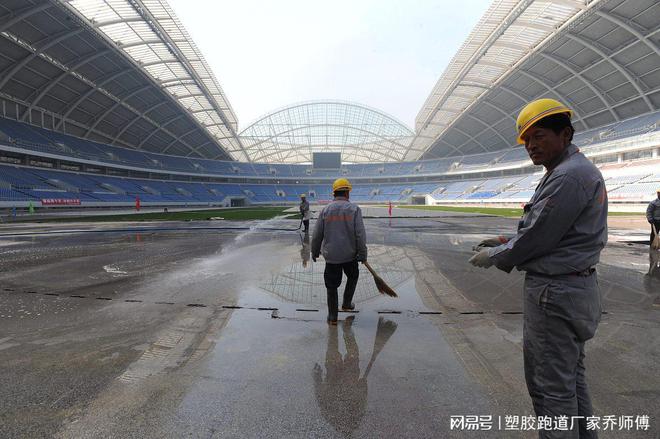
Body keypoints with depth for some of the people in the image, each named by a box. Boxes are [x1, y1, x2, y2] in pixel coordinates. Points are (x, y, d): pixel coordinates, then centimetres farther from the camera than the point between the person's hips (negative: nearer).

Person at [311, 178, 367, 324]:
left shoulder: (325, 210, 0)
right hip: (350, 254, -1)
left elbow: (317, 235, 2)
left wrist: (315, 252, 15)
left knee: (332, 286, 11)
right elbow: (360, 234, -11)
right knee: (352, 277, 27)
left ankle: (332, 317, 19)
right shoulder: (354, 209, -6)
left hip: (331, 256, 1)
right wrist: (362, 254, -3)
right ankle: (346, 304, 33)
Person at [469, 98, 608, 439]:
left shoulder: (569, 175, -19)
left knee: (552, 383, 2)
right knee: (571, 375, 23)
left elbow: (537, 238, -20)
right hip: (574, 286, 11)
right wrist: (507, 241, 9)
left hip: (555, 292, -11)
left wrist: (492, 256, -6)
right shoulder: (577, 170, 15)